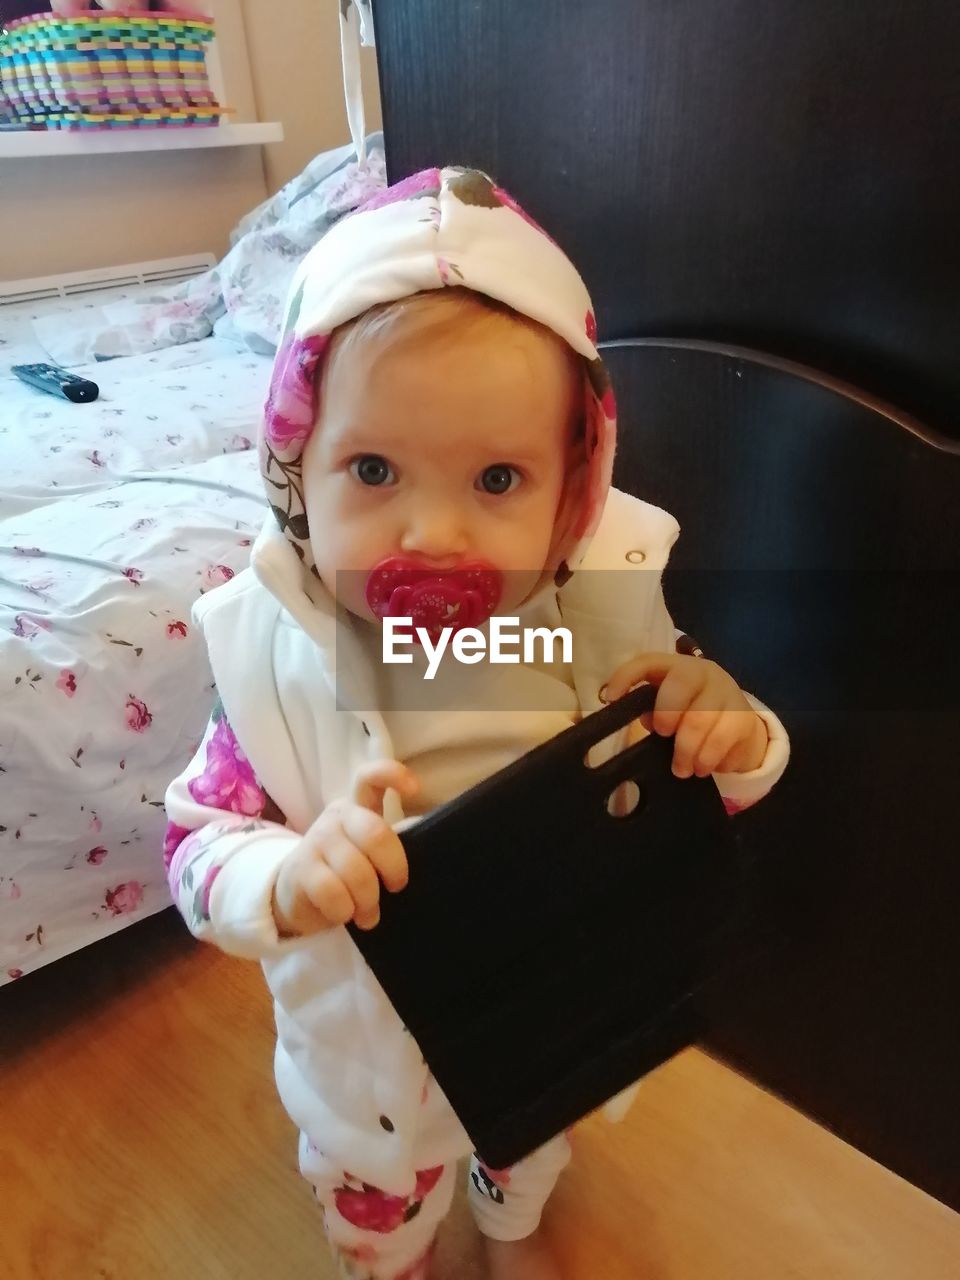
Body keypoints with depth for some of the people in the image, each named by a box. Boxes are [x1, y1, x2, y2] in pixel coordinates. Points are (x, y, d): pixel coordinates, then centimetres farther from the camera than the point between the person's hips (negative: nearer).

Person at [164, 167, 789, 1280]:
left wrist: (739, 741, -34)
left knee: (531, 1152, 37)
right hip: (371, 1044, -1)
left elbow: (696, 791, -11)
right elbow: (196, 848, -20)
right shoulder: (277, 651, -29)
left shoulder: (605, 608, -25)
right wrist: (288, 878, -42)